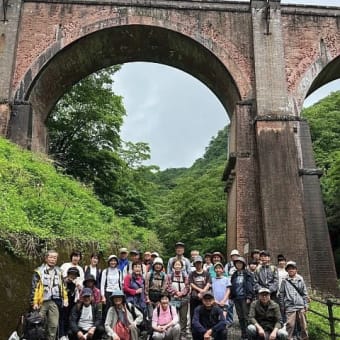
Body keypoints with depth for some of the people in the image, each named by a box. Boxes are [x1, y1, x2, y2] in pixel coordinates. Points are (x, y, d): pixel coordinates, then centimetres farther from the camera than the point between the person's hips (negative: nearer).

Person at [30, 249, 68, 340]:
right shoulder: (39, 271, -2)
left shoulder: (59, 271, 12)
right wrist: (34, 302, -9)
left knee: (54, 325, 4)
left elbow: (62, 286, 18)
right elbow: (34, 287, -4)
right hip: (42, 301, -3)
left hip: (54, 302, 3)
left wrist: (65, 298, 11)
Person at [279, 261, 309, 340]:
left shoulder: (300, 280, 9)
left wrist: (306, 304, 7)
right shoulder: (284, 281, 4)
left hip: (301, 306, 2)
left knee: (303, 324, 7)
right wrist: (282, 306, 3)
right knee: (290, 325, -7)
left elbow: (304, 293, 12)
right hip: (290, 306, -2)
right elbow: (281, 294, 6)